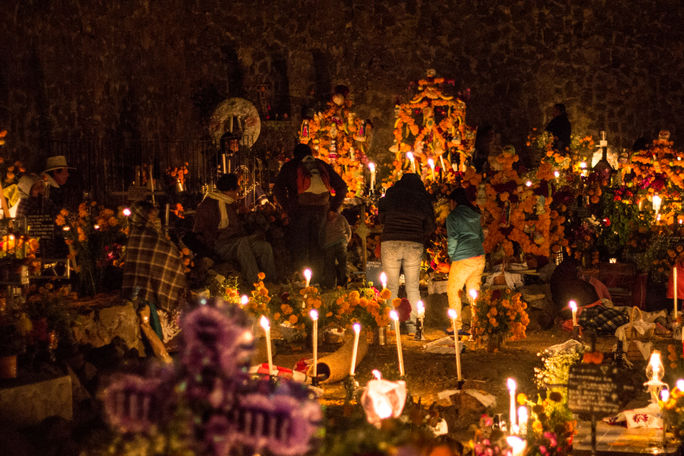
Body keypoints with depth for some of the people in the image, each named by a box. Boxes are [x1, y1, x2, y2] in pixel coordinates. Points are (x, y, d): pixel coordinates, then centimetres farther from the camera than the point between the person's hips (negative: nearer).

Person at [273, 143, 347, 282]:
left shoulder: (290, 166, 15)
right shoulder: (322, 165, 22)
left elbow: (278, 189, 2)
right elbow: (342, 186, 19)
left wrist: (287, 208, 4)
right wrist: (333, 207, 18)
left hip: (301, 207, -2)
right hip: (321, 207, 3)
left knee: (298, 244, 3)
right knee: (316, 243, 12)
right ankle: (318, 277, 10)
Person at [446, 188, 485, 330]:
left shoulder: (453, 216, -5)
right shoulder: (475, 215, 15)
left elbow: (453, 239, -9)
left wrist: (451, 256, 4)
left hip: (463, 259, -7)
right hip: (479, 256, 7)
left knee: (453, 291, 5)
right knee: (474, 291, 12)